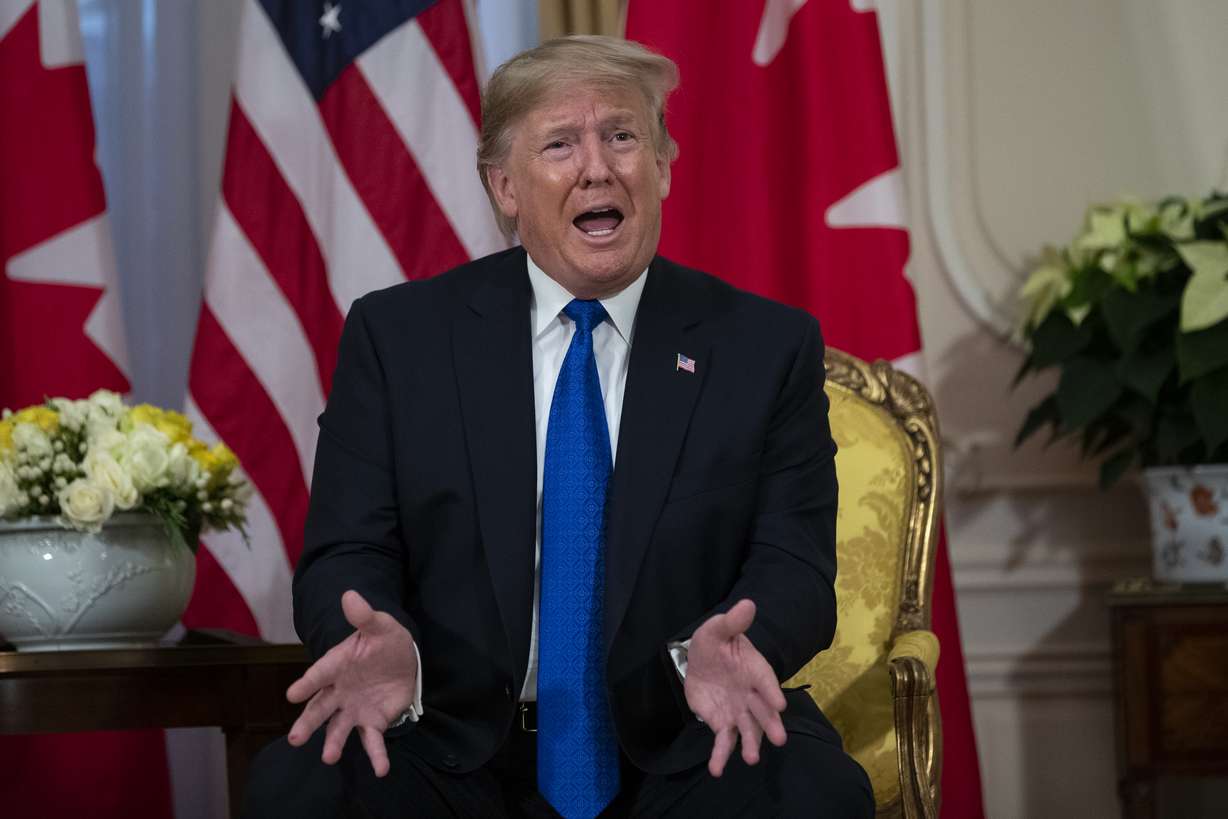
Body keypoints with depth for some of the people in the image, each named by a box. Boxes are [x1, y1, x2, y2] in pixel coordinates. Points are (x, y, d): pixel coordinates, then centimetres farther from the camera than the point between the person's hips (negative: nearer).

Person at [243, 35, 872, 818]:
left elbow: (794, 567, 0)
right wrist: (385, 650, -24)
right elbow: (347, 556, 1)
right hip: (455, 749, 0)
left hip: (683, 754, 0)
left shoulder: (769, 346, 6)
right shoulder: (397, 336, 6)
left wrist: (718, 658, -25)